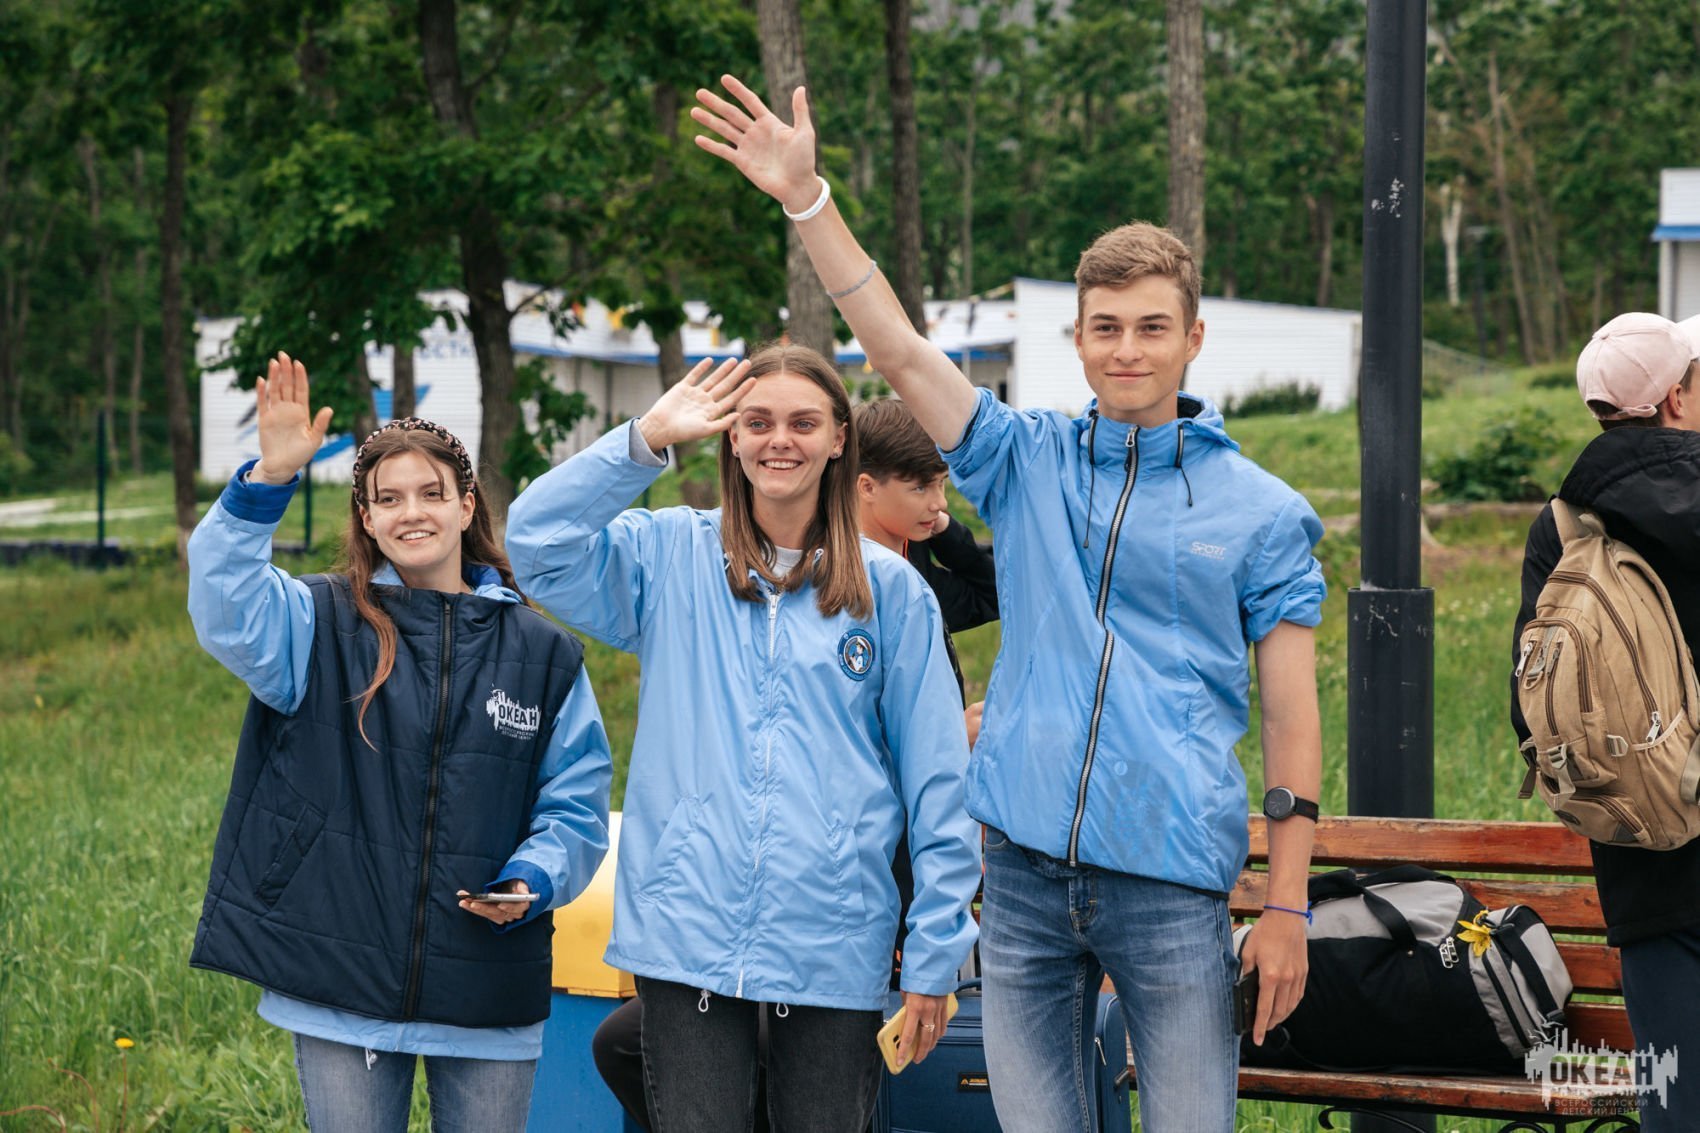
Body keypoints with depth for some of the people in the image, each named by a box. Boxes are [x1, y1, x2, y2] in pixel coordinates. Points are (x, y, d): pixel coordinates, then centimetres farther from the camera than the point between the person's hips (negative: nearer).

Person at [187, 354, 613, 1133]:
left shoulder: (541, 651, 5)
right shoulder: (321, 625, 2)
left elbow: (577, 807, 8)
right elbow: (225, 610, -19)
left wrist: (533, 881, -11)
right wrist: (270, 479, -28)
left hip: (490, 999, 1)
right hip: (344, 986, -1)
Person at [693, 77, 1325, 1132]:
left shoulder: (1262, 512, 4)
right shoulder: (1029, 462, 11)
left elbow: (1292, 721, 2)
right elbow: (899, 350, 3)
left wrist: (1288, 908, -2)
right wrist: (806, 197, -6)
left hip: (1171, 884, -2)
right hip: (1025, 879, 3)